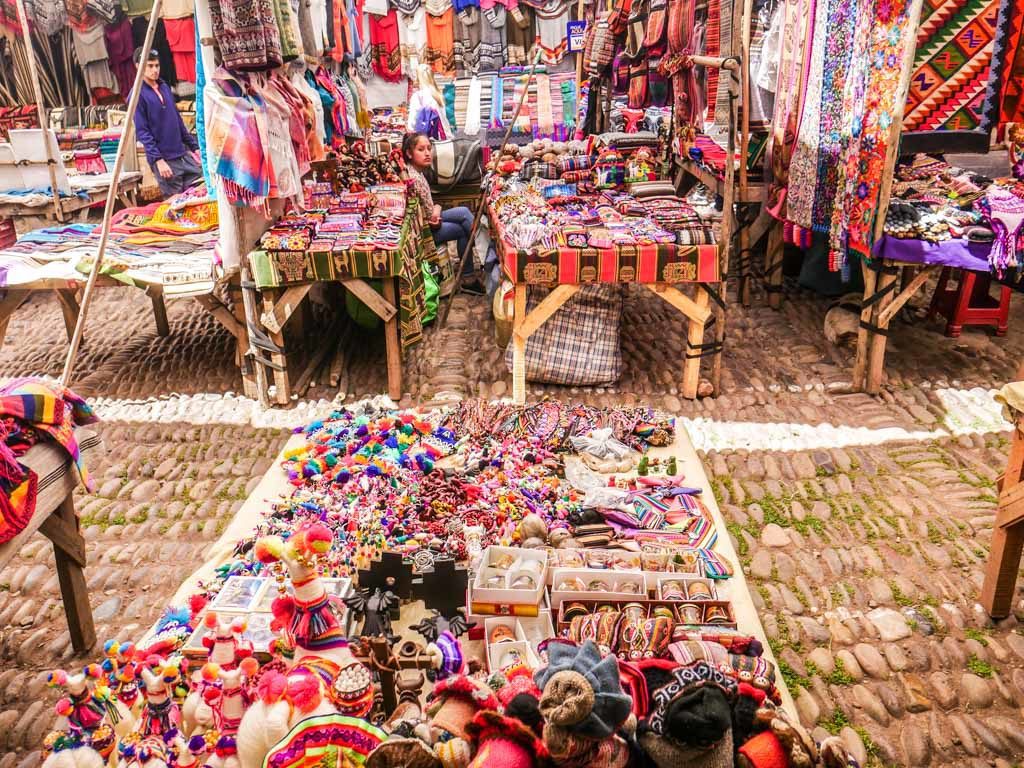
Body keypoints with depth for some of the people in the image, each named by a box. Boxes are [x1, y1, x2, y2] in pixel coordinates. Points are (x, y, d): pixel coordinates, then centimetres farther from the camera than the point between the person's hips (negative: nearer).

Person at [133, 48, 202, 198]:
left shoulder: (165, 87, 13)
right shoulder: (138, 94, -7)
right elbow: (142, 131, -11)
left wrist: (194, 146, 15)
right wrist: (158, 159, -18)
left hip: (184, 154, 6)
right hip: (165, 159, -6)